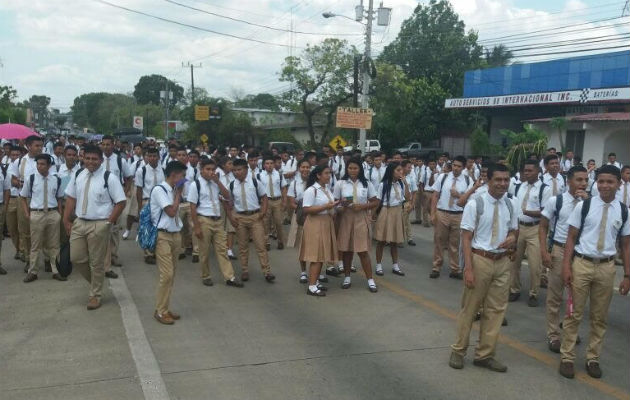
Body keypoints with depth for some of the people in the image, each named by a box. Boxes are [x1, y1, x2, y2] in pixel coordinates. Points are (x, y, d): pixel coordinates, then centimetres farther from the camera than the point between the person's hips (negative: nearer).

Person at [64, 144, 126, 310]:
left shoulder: (109, 177, -11)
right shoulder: (78, 175, 6)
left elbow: (121, 202, -10)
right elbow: (71, 198, 12)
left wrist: (109, 222, -13)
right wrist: (66, 220, 5)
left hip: (99, 225, -5)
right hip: (79, 222, 5)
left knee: (97, 262, 5)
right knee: (76, 258, 7)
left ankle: (95, 295, 22)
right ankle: (96, 281, 33)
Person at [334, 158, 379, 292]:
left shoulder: (367, 184, 2)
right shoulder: (340, 184, 1)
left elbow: (375, 202, 4)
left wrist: (362, 206, -12)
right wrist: (342, 205, -19)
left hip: (361, 218, -1)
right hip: (345, 218, 1)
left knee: (363, 250, -3)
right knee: (346, 249, 7)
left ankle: (370, 280, 5)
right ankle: (347, 277, 23)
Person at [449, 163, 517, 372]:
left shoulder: (509, 205, 5)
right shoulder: (475, 205, -11)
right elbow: (466, 238, -11)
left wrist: (512, 237, -5)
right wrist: (468, 268, -18)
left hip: (502, 261, 5)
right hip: (480, 259, -5)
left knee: (496, 309, 11)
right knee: (469, 307, 6)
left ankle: (485, 354, 25)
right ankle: (458, 351, 23)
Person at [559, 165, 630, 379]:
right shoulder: (583, 206, -5)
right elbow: (571, 238, -2)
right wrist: (566, 266, -8)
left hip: (606, 267, 2)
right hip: (581, 263, -2)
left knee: (599, 317, 12)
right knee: (574, 314, 5)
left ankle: (593, 358, 28)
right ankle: (567, 357, 17)